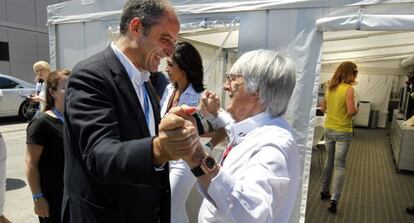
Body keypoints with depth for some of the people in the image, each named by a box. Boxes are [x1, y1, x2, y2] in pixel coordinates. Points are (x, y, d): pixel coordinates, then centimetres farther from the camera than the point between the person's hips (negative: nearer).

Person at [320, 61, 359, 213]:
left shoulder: (330, 88, 6)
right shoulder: (348, 88, -14)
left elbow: (323, 108, 14)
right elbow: (351, 111, -19)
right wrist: (356, 109, 1)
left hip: (329, 129, 6)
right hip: (343, 132, -6)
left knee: (329, 160, 19)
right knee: (340, 165, -1)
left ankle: (324, 192, 30)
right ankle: (334, 200, -3)